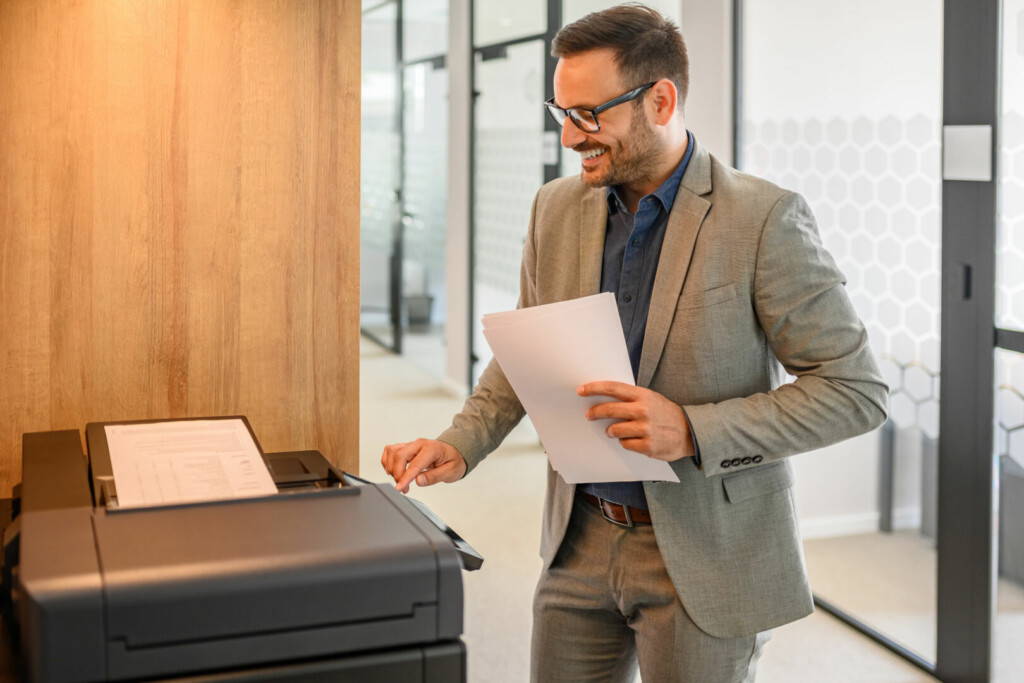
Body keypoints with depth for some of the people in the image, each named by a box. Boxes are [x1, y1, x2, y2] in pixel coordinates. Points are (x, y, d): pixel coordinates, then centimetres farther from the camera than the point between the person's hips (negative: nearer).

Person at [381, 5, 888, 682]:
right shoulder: (558, 208, 1)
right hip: (582, 539, 5)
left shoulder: (764, 219, -16)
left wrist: (694, 430, -25)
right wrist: (459, 447, -3)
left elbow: (858, 390, -15)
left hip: (706, 549, -5)